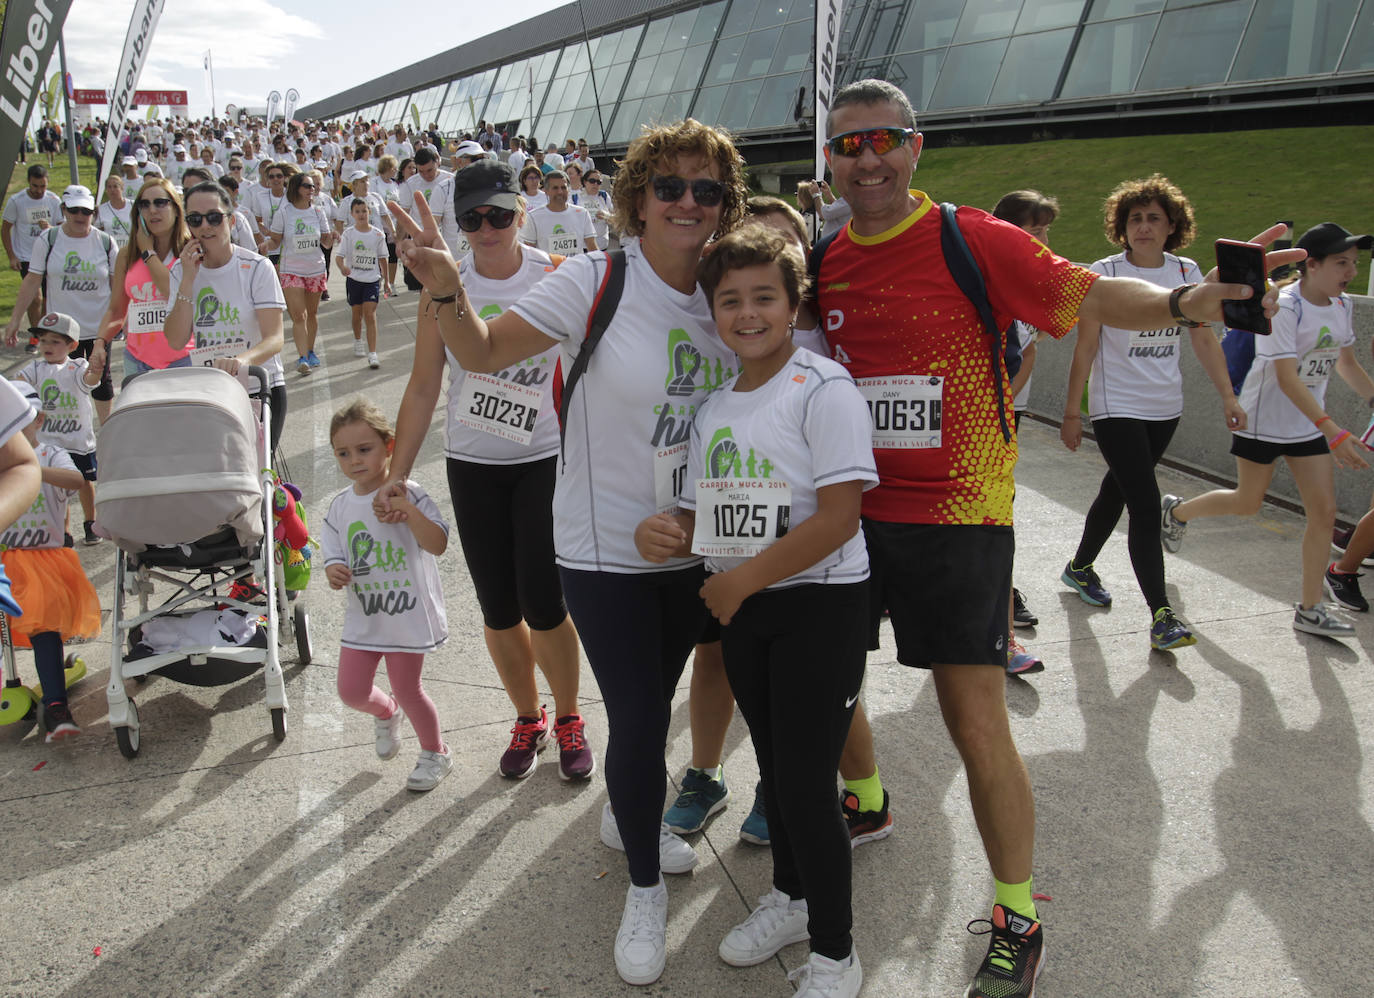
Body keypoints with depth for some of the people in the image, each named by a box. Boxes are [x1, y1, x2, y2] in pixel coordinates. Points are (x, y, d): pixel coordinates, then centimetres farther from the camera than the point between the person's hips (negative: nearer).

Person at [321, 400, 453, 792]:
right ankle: (386, 714, 42)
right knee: (351, 690, 7)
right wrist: (334, 572, -19)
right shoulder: (340, 506, 2)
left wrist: (407, 509, -33)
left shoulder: (409, 495, -12)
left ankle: (435, 752, 29)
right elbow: (333, 554, 5)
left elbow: (437, 544, -21)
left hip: (407, 612, -5)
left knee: (407, 687, 4)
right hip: (362, 614, 5)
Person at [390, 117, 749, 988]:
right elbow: (483, 351, -15)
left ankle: (629, 815, 50)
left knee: (655, 703, 21)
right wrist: (447, 291, -32)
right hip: (607, 547, -5)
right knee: (639, 721, -2)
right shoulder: (597, 282, -15)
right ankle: (645, 889, 22)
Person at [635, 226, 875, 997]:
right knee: (774, 765, 21)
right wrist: (664, 533, -10)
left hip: (820, 605, -7)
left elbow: (839, 516, -22)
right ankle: (790, 897, 43)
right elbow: (707, 513, 14)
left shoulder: (823, 390, -14)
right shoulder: (715, 408, 9)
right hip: (741, 609, 7)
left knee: (807, 782, -2)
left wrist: (745, 579, -18)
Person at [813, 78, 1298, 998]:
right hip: (847, 509, 5)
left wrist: (1184, 301, -30)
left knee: (977, 723, -3)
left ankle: (1019, 920, 17)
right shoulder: (824, 261, 5)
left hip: (955, 517, -5)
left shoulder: (972, 240, -8)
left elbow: (1089, 295, -13)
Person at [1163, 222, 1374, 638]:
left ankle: (1310, 609, 10)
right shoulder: (1283, 307, -22)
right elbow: (1287, 377, -30)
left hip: (1310, 424, 7)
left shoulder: (1341, 306, 2)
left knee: (1324, 511, 1)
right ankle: (1176, 510, 35)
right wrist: (1333, 431, -37)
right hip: (1263, 420, -7)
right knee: (1247, 504, 6)